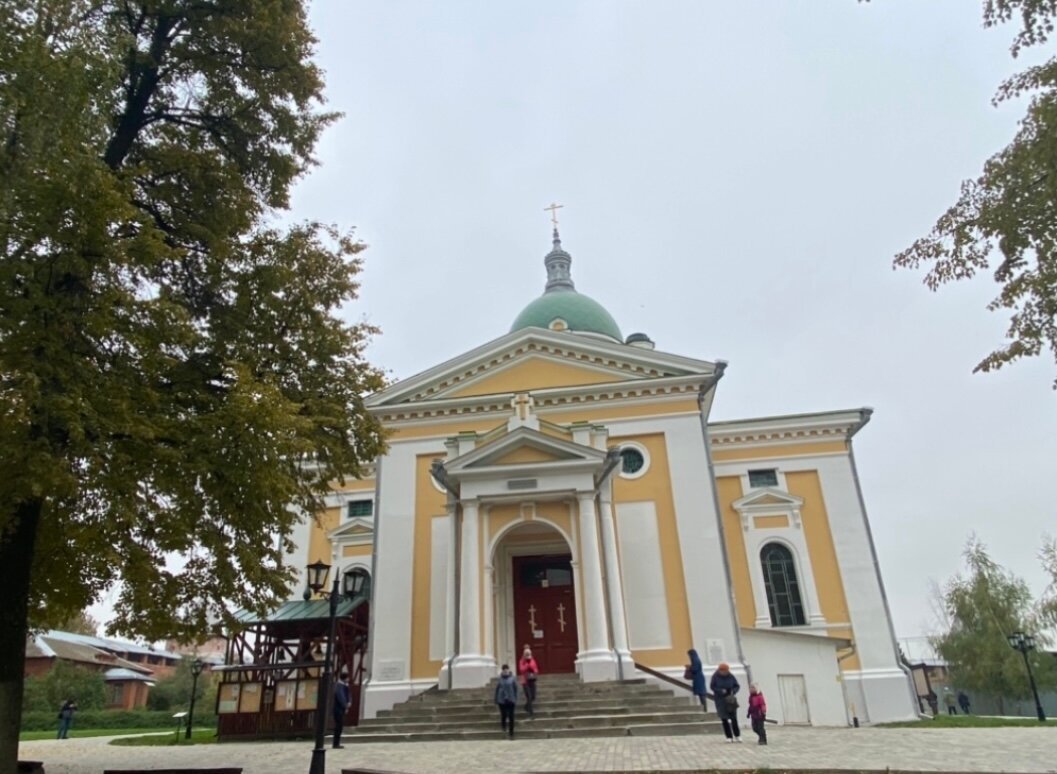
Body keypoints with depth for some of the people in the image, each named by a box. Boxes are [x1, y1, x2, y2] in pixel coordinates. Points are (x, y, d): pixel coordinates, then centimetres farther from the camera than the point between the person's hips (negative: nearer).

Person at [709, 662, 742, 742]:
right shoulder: (715, 676, -10)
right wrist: (721, 691, -20)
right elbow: (712, 686, -6)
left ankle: (737, 735, 13)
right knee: (724, 719, 2)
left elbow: (737, 686, 2)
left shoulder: (731, 677, -6)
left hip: (730, 699, 1)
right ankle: (729, 737, 11)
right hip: (720, 700, -1)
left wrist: (733, 691, -17)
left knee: (733, 718, -1)